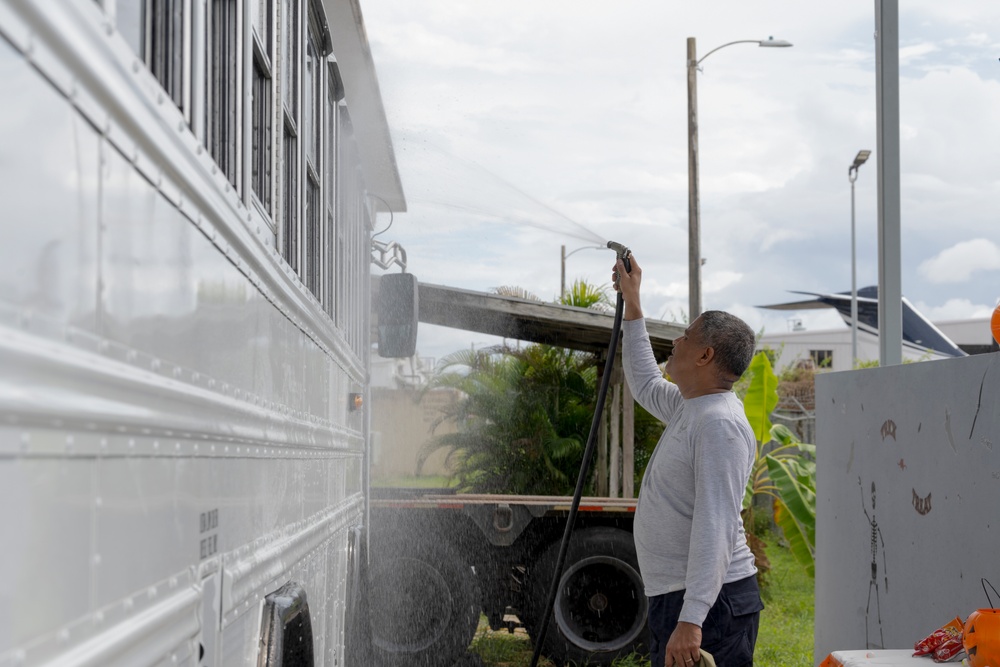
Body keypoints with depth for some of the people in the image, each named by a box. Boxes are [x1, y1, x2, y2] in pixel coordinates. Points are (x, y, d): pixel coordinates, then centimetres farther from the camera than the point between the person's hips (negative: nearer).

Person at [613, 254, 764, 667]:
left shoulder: (720, 424, -17)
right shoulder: (690, 409, 15)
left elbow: (715, 528, -26)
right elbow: (644, 384, 39)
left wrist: (691, 619, -32)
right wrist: (631, 306, 37)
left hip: (709, 602, -10)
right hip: (676, 599, 11)